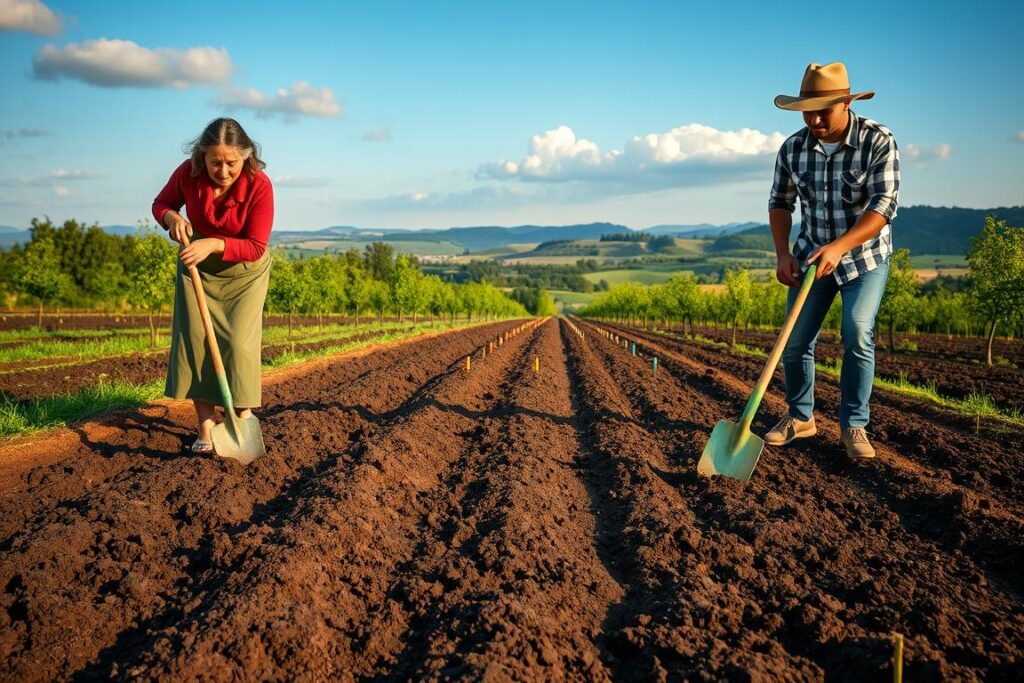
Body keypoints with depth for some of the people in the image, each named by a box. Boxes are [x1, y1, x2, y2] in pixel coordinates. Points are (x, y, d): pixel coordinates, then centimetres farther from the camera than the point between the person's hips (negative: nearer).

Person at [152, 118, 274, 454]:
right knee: (195, 341, -3)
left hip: (243, 271, -2)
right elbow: (160, 204, 1)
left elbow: (255, 247, -25)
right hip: (197, 266, 3)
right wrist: (172, 217, -22)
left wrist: (214, 244, -39)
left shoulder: (259, 185, -27)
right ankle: (205, 431, 2)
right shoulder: (188, 173, -18)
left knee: (239, 344, -12)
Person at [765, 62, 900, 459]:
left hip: (865, 256, -3)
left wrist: (839, 247, -36)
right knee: (795, 341, 0)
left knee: (858, 334, -18)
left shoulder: (878, 142, -18)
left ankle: (854, 426, -4)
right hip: (812, 254, 3)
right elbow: (781, 202, 4)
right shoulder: (792, 148, -7)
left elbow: (883, 206, -24)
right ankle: (800, 417, 20)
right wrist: (782, 254, -9)